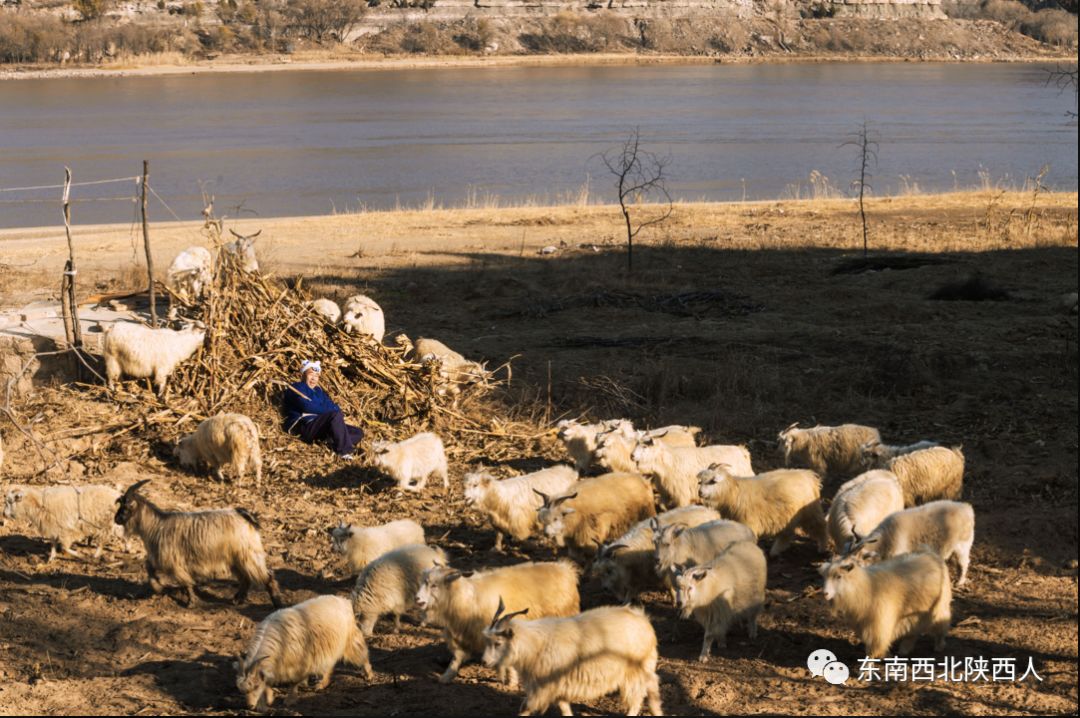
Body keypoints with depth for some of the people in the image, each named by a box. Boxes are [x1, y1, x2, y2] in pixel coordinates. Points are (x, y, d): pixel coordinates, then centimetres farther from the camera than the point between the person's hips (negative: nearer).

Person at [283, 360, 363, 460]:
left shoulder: (319, 391, 28)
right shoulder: (297, 388, 6)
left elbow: (334, 407, 14)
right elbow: (307, 407, -13)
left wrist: (337, 412, -11)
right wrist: (329, 411, -16)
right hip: (305, 427, -8)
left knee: (358, 432, -5)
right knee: (335, 416, -32)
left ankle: (332, 443, -29)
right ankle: (344, 452, -34)